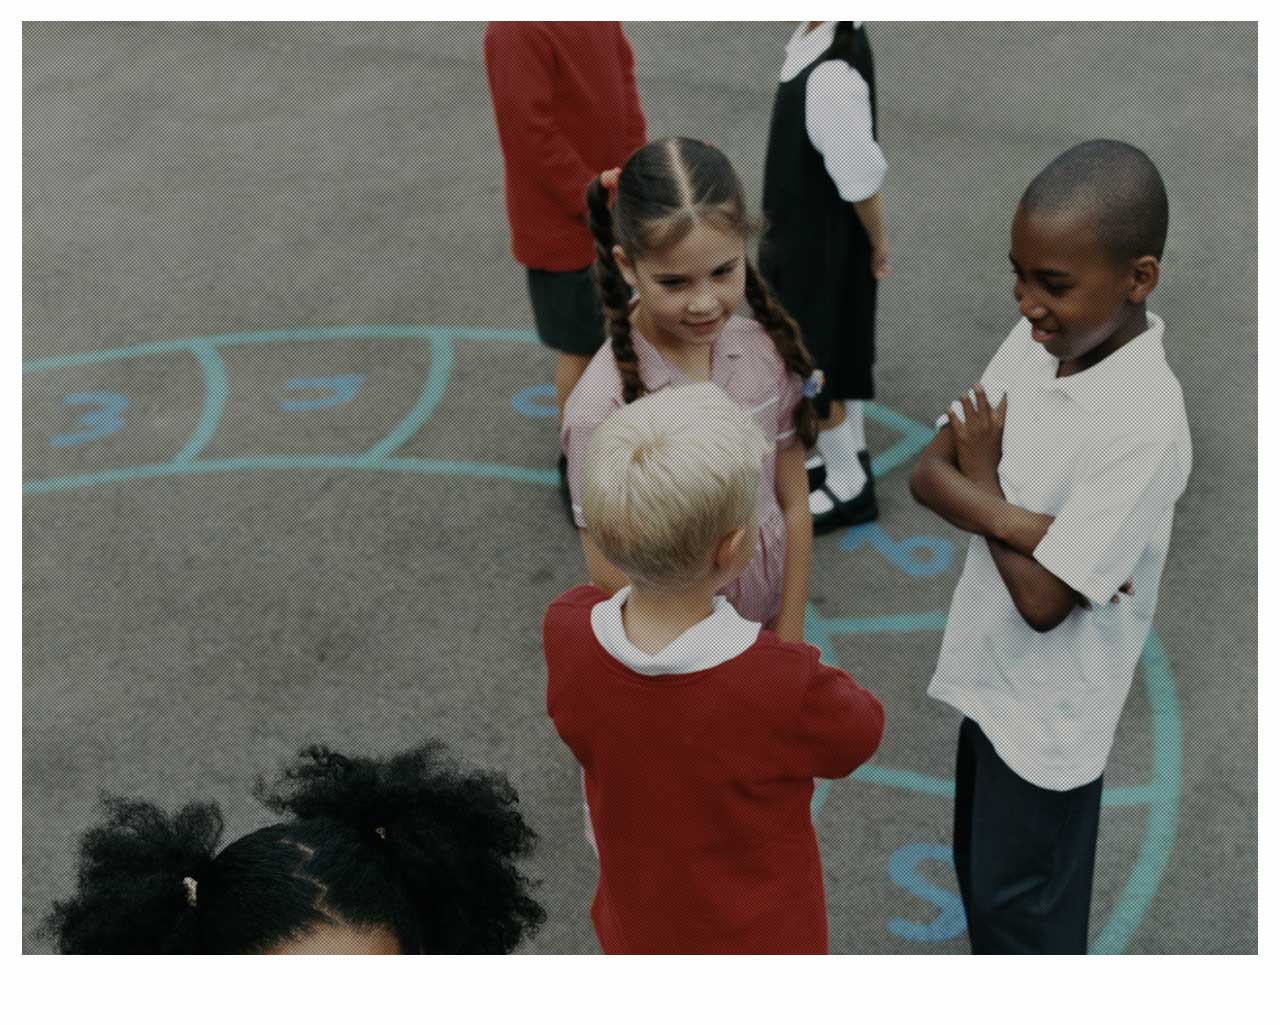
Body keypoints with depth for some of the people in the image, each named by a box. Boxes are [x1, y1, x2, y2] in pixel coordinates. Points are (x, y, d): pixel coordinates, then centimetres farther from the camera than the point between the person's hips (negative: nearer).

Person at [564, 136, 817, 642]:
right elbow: (611, 577, -17)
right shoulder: (603, 407, -25)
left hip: (766, 621, 4)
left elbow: (792, 506, -3)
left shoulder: (767, 350, -13)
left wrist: (788, 641, -4)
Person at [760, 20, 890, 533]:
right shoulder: (820, 33, -7)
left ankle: (848, 485, 28)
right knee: (838, 345, 24)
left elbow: (862, 179, -23)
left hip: (815, 243, -8)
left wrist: (877, 243, -7)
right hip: (815, 231, 8)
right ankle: (849, 454, 43)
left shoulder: (831, 79, -35)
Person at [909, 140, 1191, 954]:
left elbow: (1043, 598, -27)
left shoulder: (1144, 423, -30)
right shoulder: (1037, 341, -7)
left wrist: (980, 479, -13)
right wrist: (1014, 517, -25)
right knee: (981, 875, 26)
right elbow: (929, 473, -7)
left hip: (1049, 707, -8)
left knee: (1022, 907, 11)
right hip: (990, 672, 8)